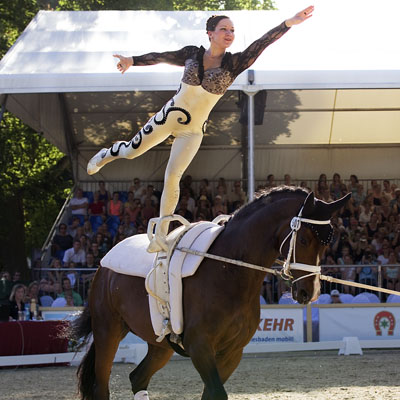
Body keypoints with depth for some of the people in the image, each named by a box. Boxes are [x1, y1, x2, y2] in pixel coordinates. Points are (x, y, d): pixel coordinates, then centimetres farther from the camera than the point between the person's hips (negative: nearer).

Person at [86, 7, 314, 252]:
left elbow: (262, 43, -20)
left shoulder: (234, 64, -9)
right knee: (132, 151, 14)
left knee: (172, 178, -11)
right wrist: (133, 60, -14)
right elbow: (162, 57, -1)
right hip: (169, 116, 1)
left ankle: (162, 231, 0)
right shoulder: (192, 54, -2)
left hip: (192, 130, -1)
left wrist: (289, 23, -32)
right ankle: (108, 154, 49)